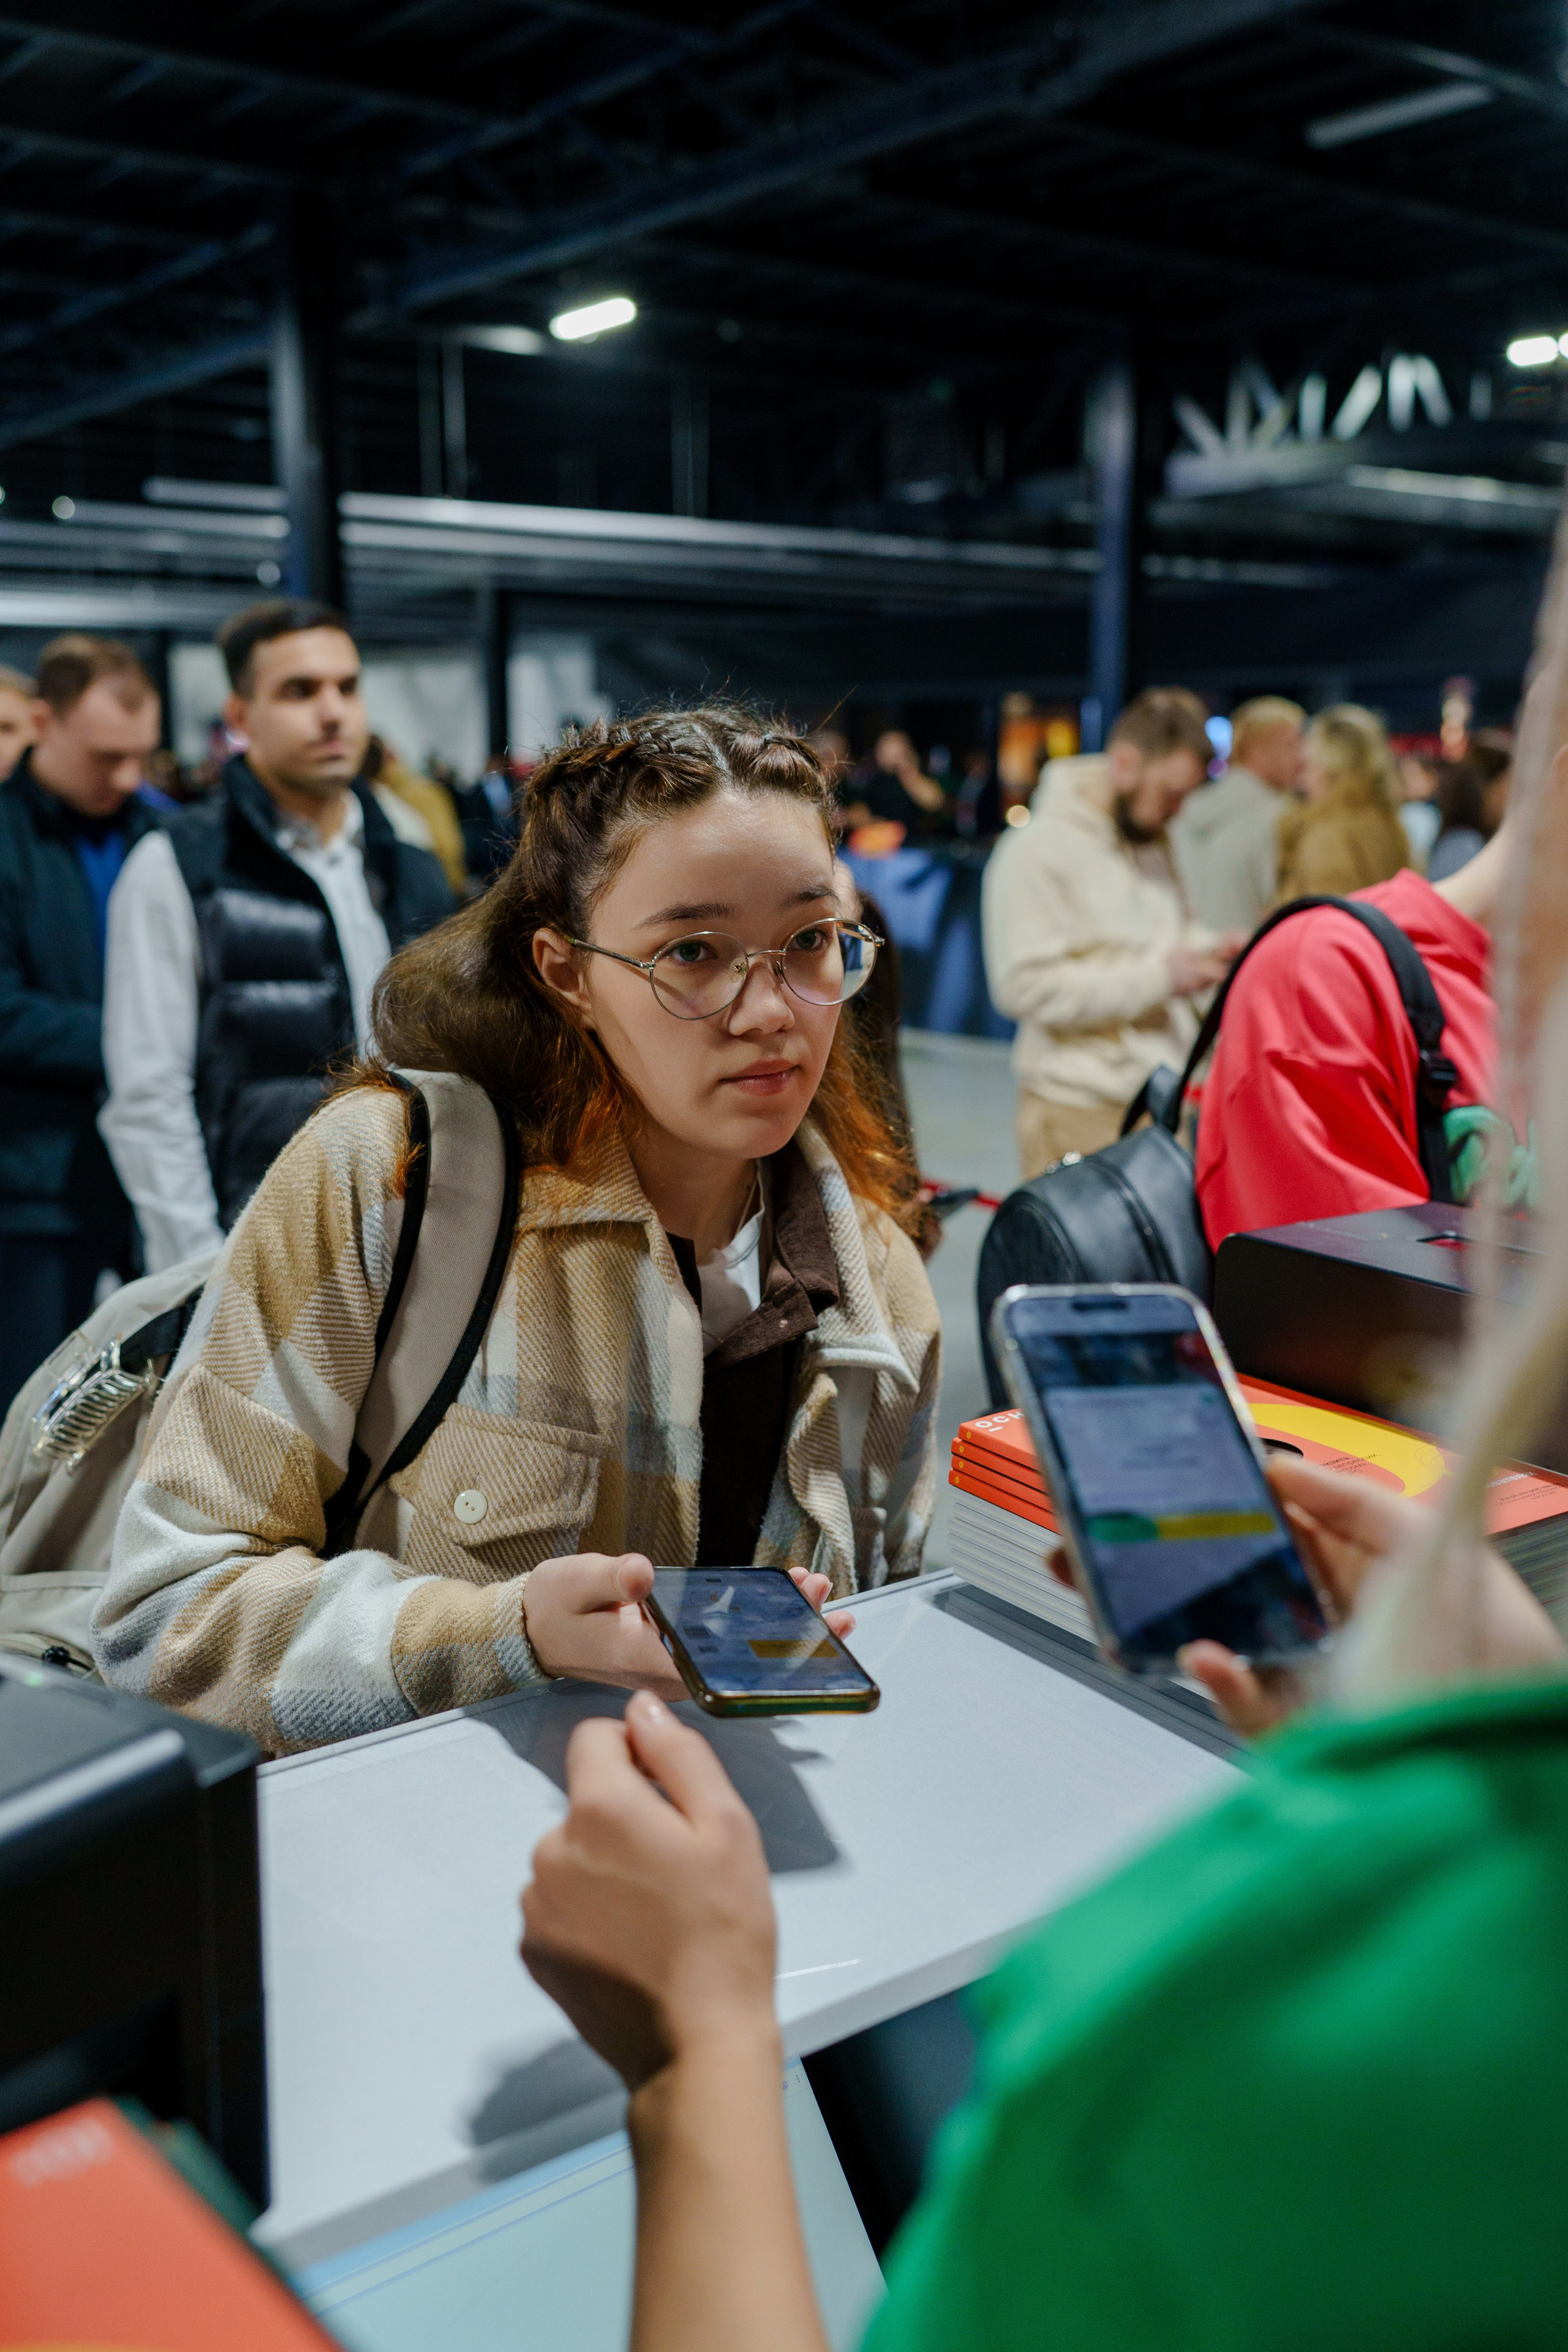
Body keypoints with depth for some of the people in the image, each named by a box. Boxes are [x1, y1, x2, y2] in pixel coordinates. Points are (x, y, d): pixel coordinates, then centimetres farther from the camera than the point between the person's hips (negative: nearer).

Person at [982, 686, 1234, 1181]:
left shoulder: (1151, 843, 15)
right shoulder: (1038, 850, -12)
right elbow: (1025, 986, -20)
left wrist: (1207, 950, 3)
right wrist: (1157, 976, -18)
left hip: (1170, 1101, 7)